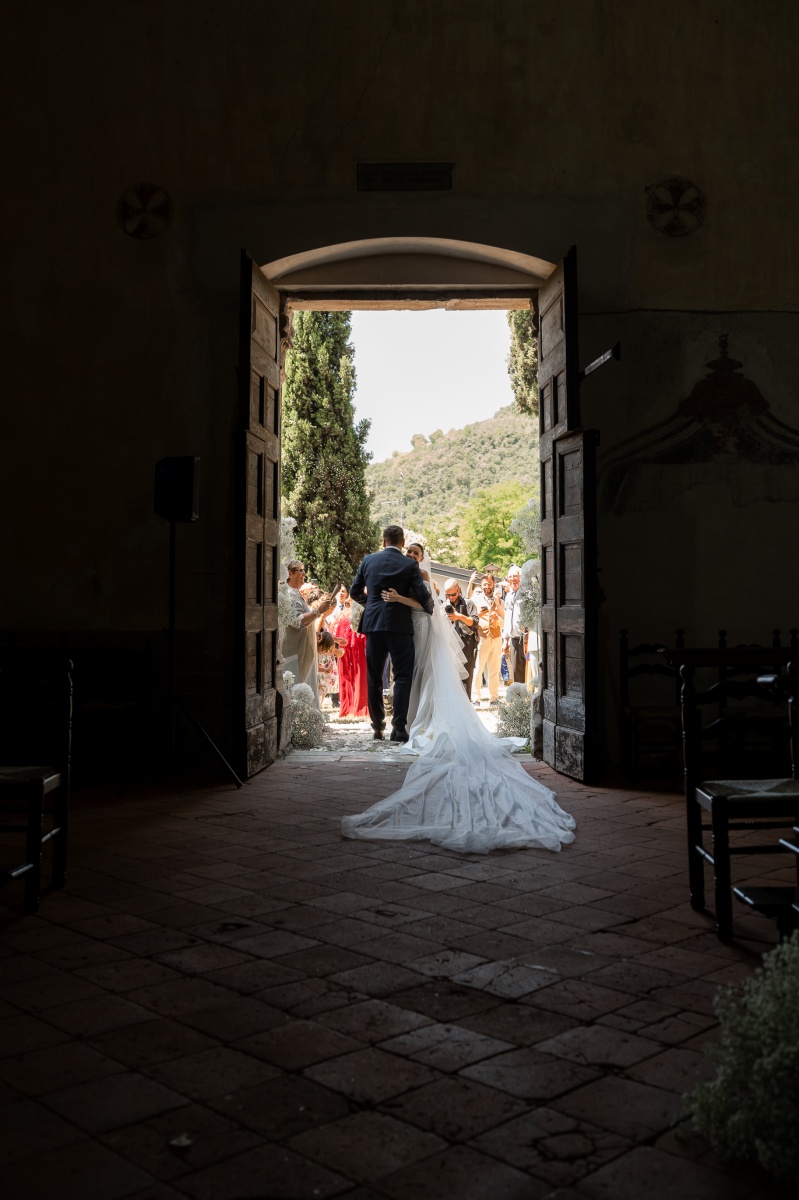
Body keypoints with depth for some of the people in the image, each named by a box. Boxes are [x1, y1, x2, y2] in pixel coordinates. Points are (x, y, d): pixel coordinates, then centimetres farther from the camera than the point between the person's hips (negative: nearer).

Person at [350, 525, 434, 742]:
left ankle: (377, 728, 13)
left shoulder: (369, 560, 5)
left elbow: (355, 592, 11)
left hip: (373, 624, 3)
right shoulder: (409, 564, -4)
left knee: (374, 678, 11)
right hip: (399, 625, -3)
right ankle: (399, 728, -8)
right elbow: (422, 595, -7)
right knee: (402, 677, 1)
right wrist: (432, 610, 14)